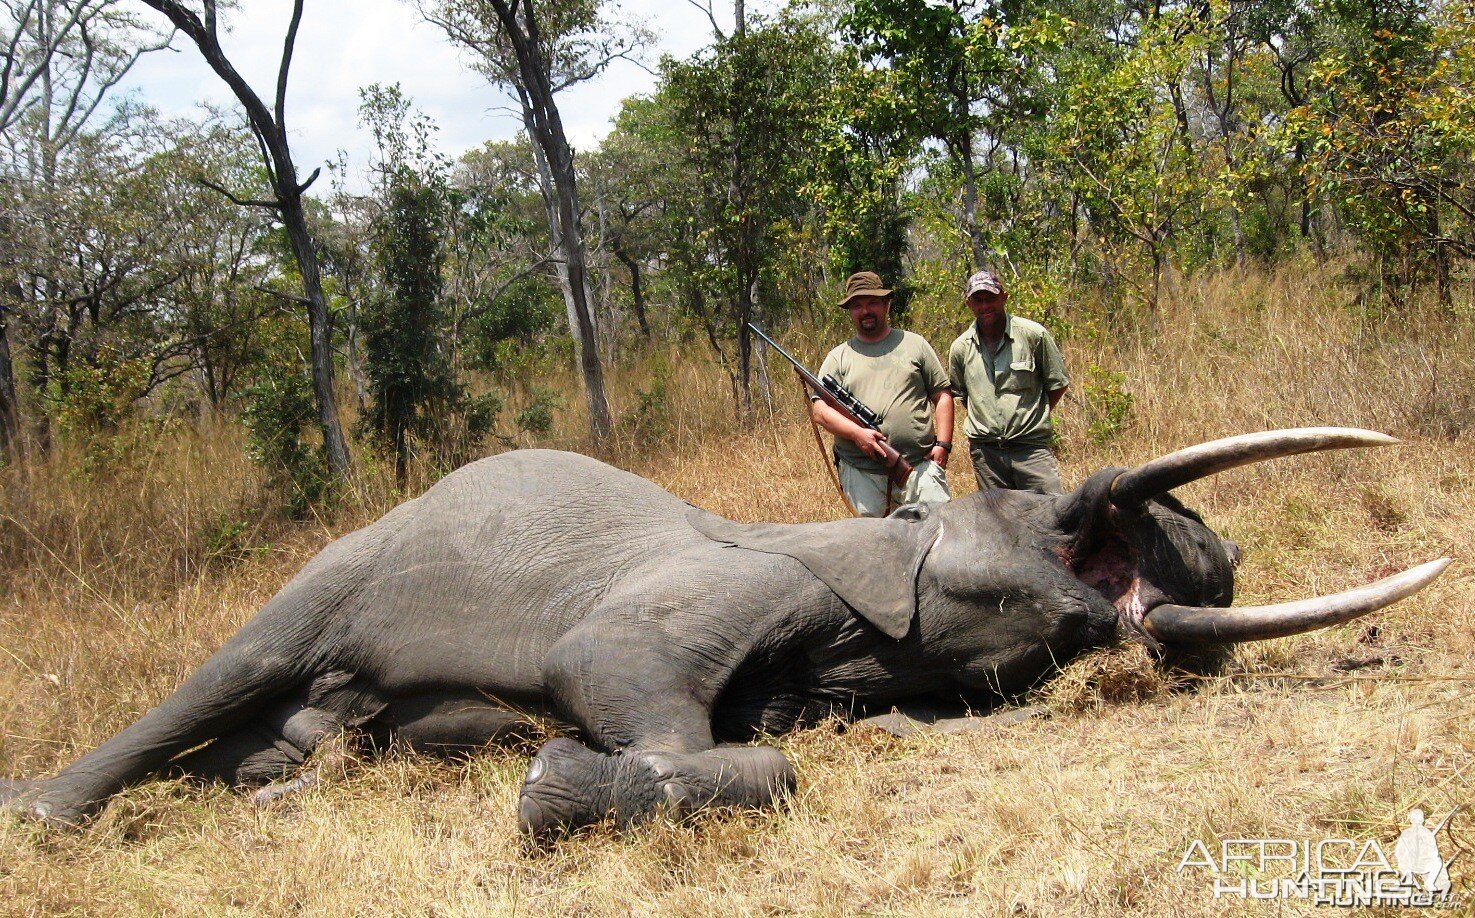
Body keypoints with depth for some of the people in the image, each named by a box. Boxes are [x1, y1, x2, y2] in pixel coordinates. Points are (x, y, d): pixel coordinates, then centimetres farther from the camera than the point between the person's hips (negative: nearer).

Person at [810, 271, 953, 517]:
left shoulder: (914, 344, 13)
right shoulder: (839, 357, 12)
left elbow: (942, 396, 11)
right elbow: (820, 409, 3)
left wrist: (942, 444, -1)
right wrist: (857, 433, -13)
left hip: (920, 467, 0)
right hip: (861, 475, 0)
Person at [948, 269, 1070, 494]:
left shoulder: (1033, 335, -2)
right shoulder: (961, 348, 5)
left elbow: (1057, 384, 5)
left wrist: (1035, 418, 2)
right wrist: (984, 421, 11)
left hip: (1031, 444, -3)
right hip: (985, 452, 3)